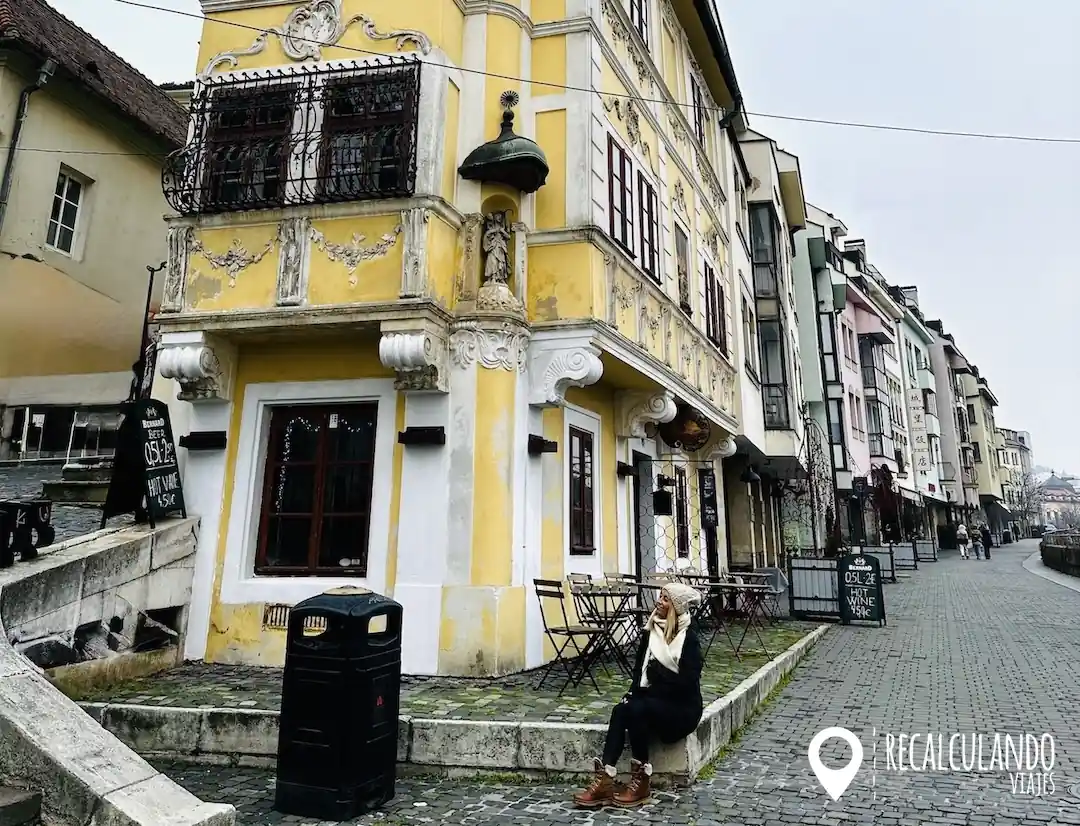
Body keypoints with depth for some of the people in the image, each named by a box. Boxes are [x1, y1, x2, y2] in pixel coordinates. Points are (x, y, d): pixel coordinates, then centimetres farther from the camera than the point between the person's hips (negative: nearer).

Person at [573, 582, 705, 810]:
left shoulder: (689, 638, -10)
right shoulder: (650, 632, 7)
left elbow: (687, 683, -18)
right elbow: (640, 670, 10)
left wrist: (651, 689, -17)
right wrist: (636, 690, -9)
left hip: (682, 707, -5)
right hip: (653, 702, 5)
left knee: (637, 708, -31)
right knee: (621, 710, -25)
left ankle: (640, 780, -20)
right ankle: (604, 780, -31)